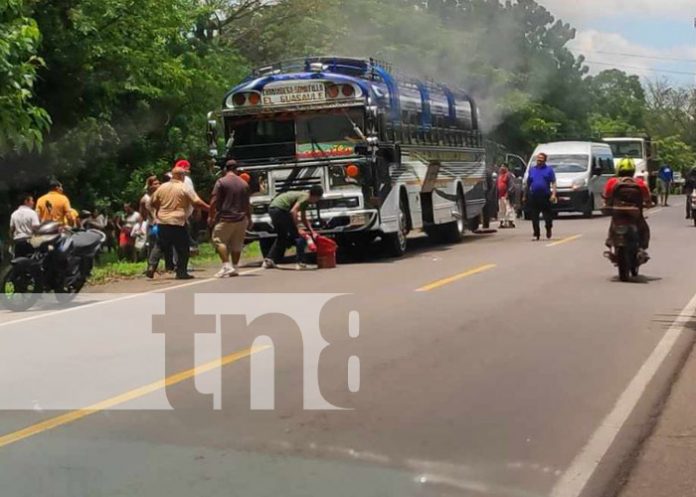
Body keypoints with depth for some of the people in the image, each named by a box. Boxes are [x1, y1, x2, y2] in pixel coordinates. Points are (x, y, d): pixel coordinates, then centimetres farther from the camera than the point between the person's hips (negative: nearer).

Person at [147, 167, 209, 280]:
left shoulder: (162, 187, 7)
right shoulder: (184, 189, -6)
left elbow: (153, 202, 14)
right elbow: (197, 203, -9)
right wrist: (210, 209, 1)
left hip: (162, 221, 5)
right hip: (178, 222, -5)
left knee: (160, 246, 15)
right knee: (183, 248, 5)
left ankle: (152, 266, 2)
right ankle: (181, 272, 5)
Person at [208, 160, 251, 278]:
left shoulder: (221, 182, -7)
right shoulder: (244, 183, 8)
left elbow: (214, 201, -10)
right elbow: (247, 204, 13)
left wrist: (211, 216, -2)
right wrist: (249, 219, 21)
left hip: (225, 218, -5)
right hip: (241, 218, 5)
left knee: (218, 240, 2)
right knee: (236, 244, 11)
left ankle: (226, 265, -10)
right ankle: (235, 268, 16)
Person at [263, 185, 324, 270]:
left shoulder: (305, 199, 22)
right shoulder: (305, 197, -8)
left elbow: (304, 219, 30)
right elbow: (293, 211, -21)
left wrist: (312, 231, 22)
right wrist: (298, 229, -18)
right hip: (280, 209, -10)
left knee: (282, 237, 25)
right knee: (299, 235, -3)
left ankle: (269, 260, 20)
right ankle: (301, 263, -6)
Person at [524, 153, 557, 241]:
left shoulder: (549, 169, 6)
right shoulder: (532, 170, 14)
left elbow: (553, 183, 0)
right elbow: (528, 184, 17)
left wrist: (553, 194, -12)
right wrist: (525, 196, 14)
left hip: (546, 197, -2)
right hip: (533, 196, 2)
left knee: (548, 216, 2)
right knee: (534, 217, -1)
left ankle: (549, 229, 27)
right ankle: (536, 234, 4)